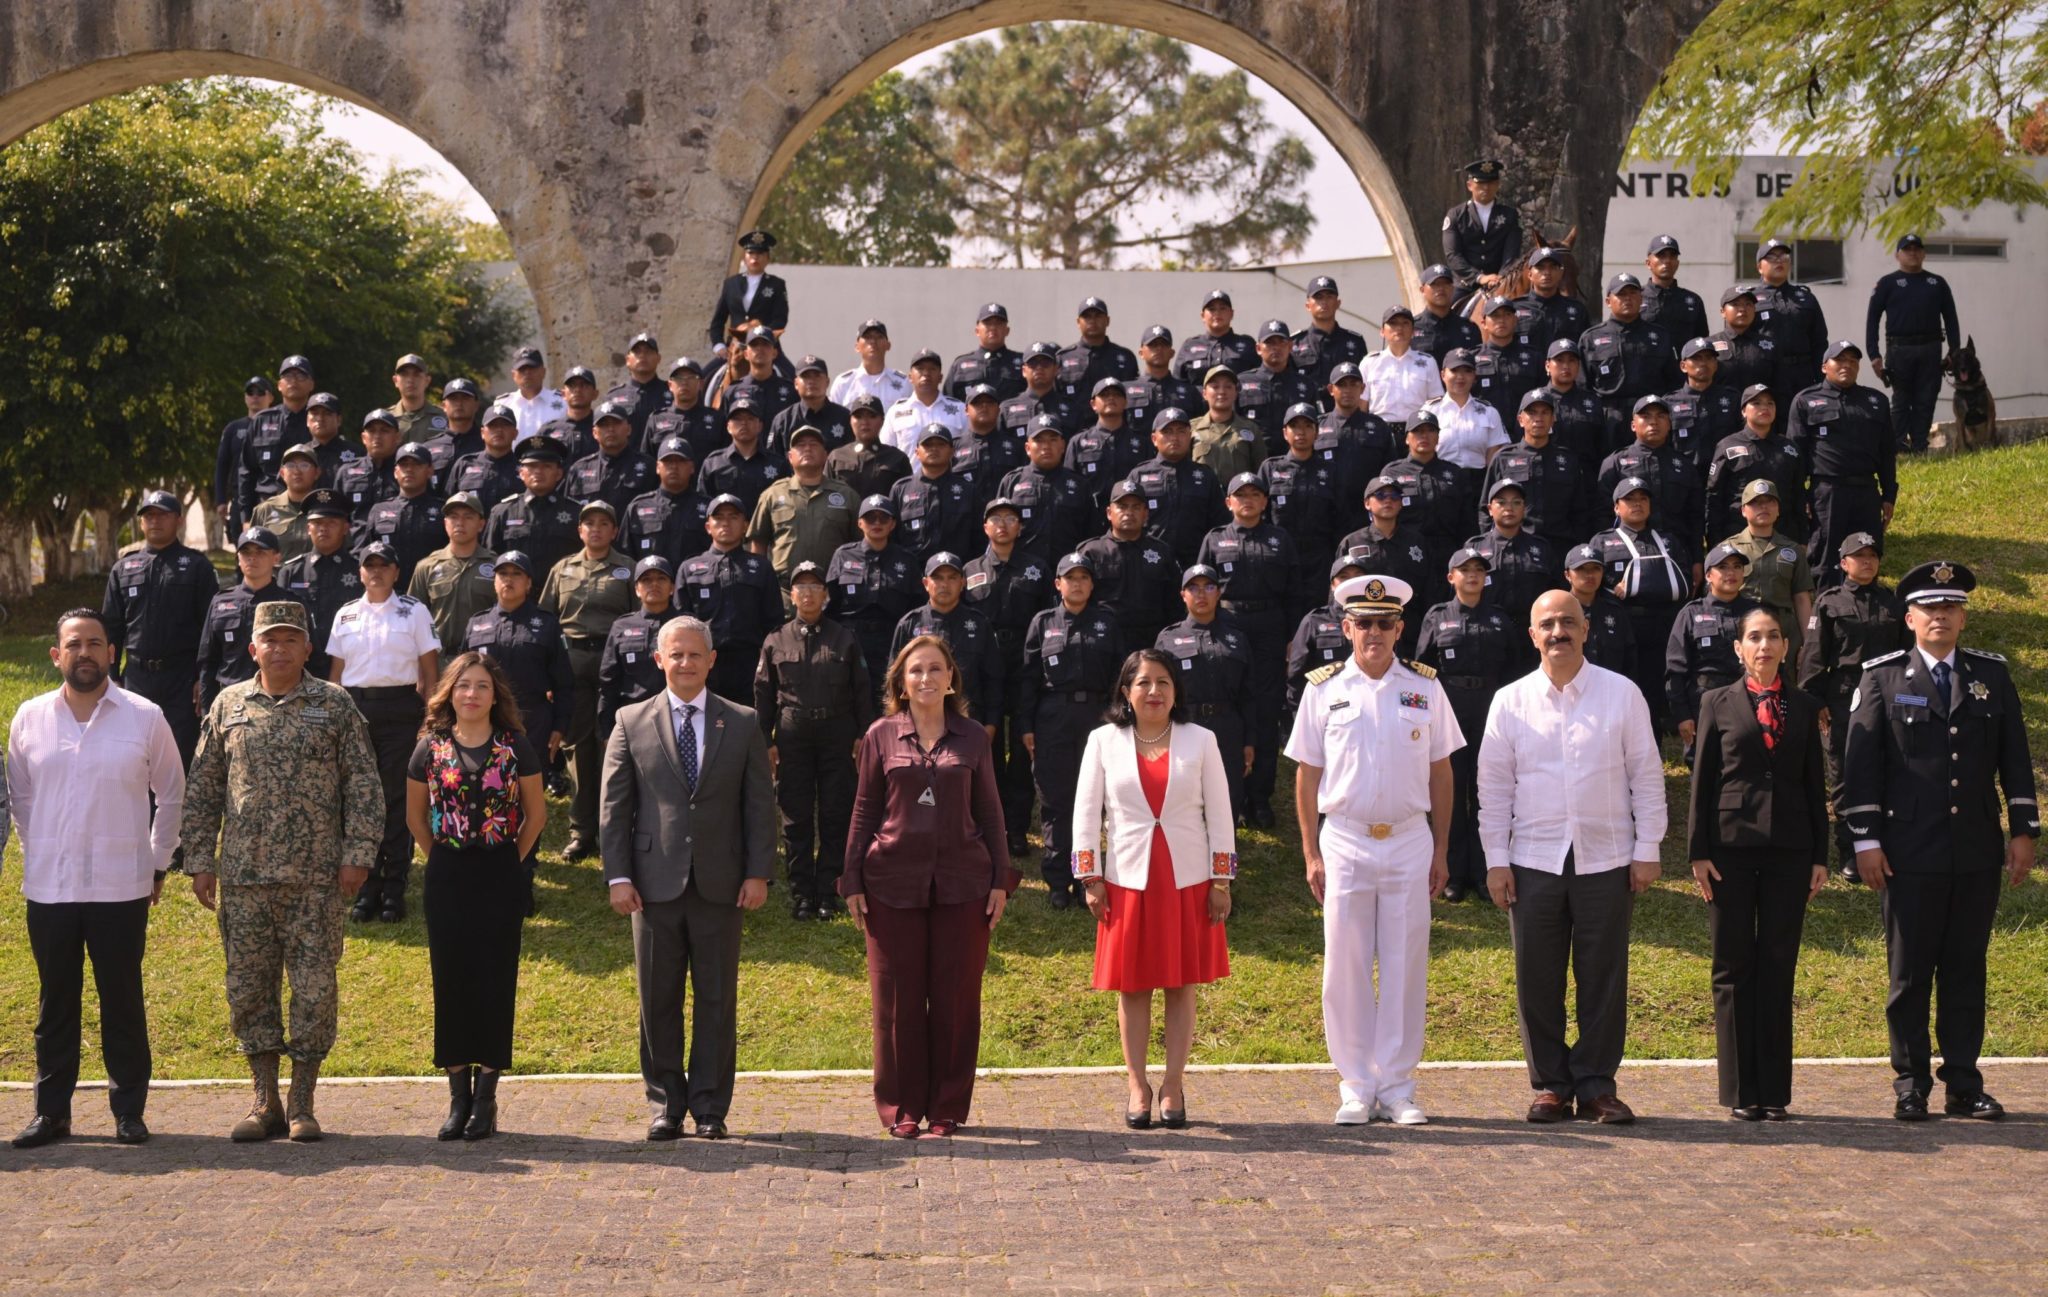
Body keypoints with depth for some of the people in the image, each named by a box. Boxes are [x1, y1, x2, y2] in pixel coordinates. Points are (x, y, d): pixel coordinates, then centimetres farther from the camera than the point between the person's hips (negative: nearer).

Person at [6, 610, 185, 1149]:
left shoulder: (145, 718, -2)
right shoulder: (29, 718, 3)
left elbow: (171, 795, 9)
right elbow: (18, 796, 14)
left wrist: (158, 862, 8)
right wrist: (37, 853, 10)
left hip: (122, 887, -2)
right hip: (48, 887, 2)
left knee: (123, 1001, 5)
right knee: (55, 1001, 8)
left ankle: (128, 1109, 14)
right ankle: (51, 1110, 16)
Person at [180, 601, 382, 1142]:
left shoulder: (335, 705, 3)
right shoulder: (228, 706, 8)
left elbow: (363, 783, 2)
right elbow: (202, 788, 11)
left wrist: (358, 852, -6)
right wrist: (200, 859, 5)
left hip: (316, 875, -2)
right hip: (243, 876, 2)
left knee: (314, 986, 0)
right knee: (248, 986, 5)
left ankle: (303, 1103, 10)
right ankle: (265, 1101, 15)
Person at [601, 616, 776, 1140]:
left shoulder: (743, 723, 6)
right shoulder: (631, 723, 5)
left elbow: (760, 803, 5)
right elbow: (614, 806, 3)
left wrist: (759, 873, -3)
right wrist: (618, 875, -4)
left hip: (720, 884, 0)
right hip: (656, 883, 0)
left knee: (717, 1000, 4)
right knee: (658, 1000, 5)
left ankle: (710, 1107, 13)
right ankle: (666, 1104, 16)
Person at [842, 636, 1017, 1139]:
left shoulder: (973, 738, 7)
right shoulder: (881, 736, 4)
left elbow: (990, 812, 9)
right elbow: (864, 811, 6)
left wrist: (1000, 880, 4)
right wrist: (853, 881, 2)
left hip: (961, 881, 1)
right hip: (894, 881, -1)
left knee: (956, 996, 3)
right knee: (897, 997, 3)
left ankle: (947, 1107, 13)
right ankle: (902, 1108, 13)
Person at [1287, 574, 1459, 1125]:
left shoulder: (1424, 687, 5)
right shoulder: (1324, 689, 2)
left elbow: (1440, 772, 9)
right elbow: (1307, 774, 5)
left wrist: (1441, 850, 6)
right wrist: (1311, 854, 0)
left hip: (1409, 841, 1)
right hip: (1345, 842, -1)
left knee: (1405, 966, 3)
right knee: (1345, 967, 2)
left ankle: (1397, 1088, 12)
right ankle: (1355, 1088, 11)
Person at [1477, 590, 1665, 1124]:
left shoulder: (1622, 694, 2)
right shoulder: (1511, 701, 4)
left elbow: (1646, 776, 5)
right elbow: (1493, 785, 7)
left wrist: (1647, 850, 2)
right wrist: (1496, 859, 2)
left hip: (1606, 859, -1)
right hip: (1533, 860, 1)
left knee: (1603, 978, 3)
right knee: (1537, 979, 3)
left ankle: (1597, 1084, 14)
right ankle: (1550, 1084, 15)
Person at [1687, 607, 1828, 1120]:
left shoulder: (1804, 707, 10)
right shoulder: (1718, 703, 4)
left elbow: (1815, 784, 10)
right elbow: (1701, 780, 2)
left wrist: (1820, 856, 5)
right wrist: (1698, 852, -4)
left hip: (1789, 848, 2)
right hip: (1731, 845, -2)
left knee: (1779, 968, 4)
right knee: (1734, 967, 2)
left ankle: (1774, 1091, 10)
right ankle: (1740, 1092, 8)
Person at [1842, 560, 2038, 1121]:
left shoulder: (1992, 675, 9)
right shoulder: (1882, 678, 0)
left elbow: (2015, 758, 10)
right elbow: (1860, 765, -2)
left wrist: (2023, 830, 5)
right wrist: (1865, 840, -7)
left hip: (1978, 853, 3)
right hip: (1911, 856, -2)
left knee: (1967, 970, 8)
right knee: (1909, 972, 4)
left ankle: (1964, 1084, 15)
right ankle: (1911, 1084, 13)